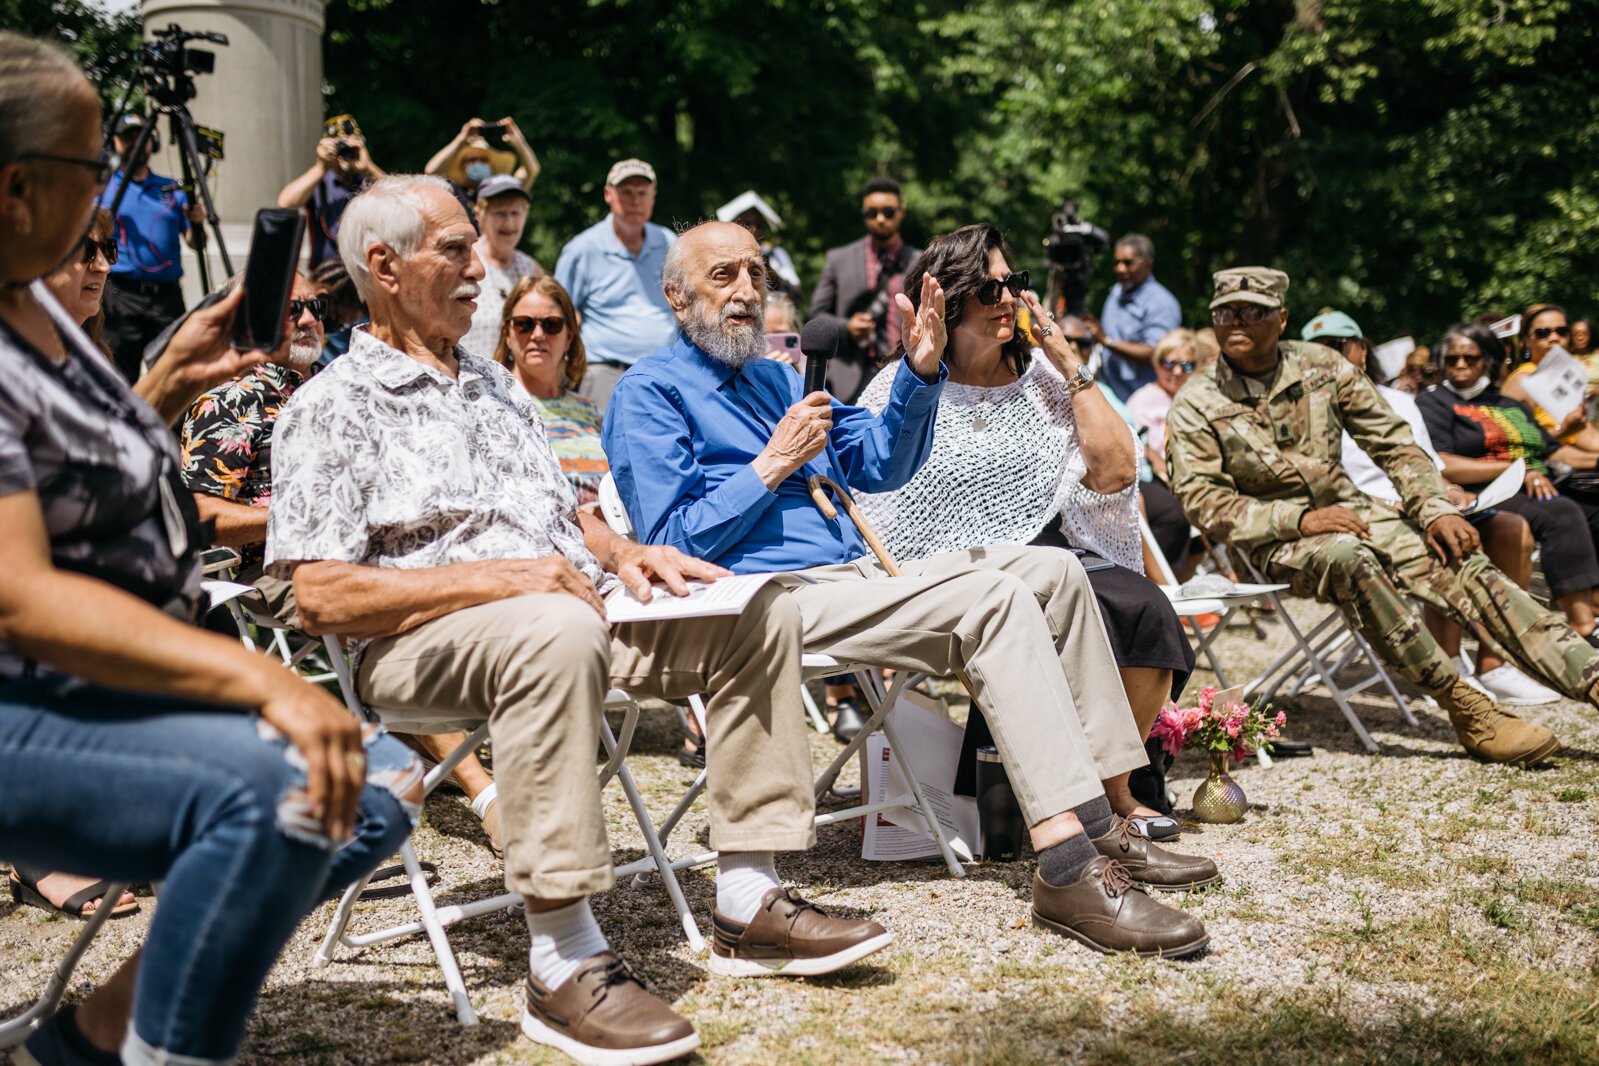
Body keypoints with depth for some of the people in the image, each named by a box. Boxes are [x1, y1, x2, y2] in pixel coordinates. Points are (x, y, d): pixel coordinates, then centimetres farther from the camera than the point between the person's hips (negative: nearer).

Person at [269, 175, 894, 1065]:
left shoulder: (494, 384, 24)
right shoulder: (334, 409, -2)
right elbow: (322, 596, -13)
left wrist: (619, 552, 5)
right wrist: (496, 578, -19)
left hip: (574, 604, 8)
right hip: (425, 643, -8)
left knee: (761, 614, -5)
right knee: (555, 633, -41)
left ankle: (750, 904, -6)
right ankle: (565, 965, -38)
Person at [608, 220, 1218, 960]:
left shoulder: (777, 378, 25)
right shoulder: (650, 393, -1)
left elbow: (882, 467, 23)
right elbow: (670, 545, -12)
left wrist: (919, 371, 7)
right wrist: (772, 467, -13)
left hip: (855, 576, 10)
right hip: (775, 597, -9)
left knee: (1055, 572, 1)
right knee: (994, 602, -27)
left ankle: (1100, 824, -1)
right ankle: (1070, 871, -33)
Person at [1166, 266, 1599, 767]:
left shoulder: (1321, 366, 3)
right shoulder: (1195, 405, -5)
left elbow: (1393, 443, 7)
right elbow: (1203, 501, -11)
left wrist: (1437, 509, -7)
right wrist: (1299, 519, -21)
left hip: (1349, 510, 4)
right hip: (1275, 539, -4)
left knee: (1464, 567, -18)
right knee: (1348, 559, -36)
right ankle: (1467, 710, -32)